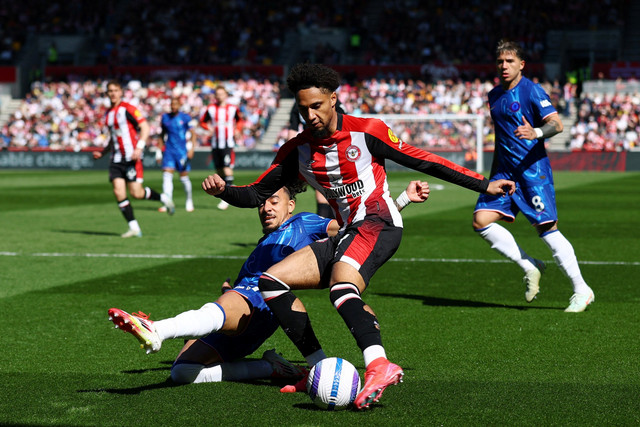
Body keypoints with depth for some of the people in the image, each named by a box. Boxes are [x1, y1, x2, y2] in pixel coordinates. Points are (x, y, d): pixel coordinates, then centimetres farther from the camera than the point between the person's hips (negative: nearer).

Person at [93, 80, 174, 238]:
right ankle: (134, 228, -4)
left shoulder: (127, 109, -7)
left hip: (132, 158, -7)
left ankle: (163, 198, 17)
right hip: (116, 159, 7)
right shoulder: (108, 114, 17)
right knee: (119, 192, -8)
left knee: (136, 193, -12)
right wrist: (102, 152, 17)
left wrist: (139, 148, -22)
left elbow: (145, 127, -12)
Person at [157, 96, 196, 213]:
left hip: (182, 151, -3)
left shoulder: (185, 118, -2)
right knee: (167, 175, -10)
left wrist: (191, 149, -11)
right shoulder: (165, 117, 8)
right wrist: (159, 150, 14)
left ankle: (189, 201, 23)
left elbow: (193, 134, -1)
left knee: (184, 177, 3)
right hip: (169, 150, 3)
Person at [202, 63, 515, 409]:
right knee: (270, 281, -2)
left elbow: (423, 161, 1)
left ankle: (379, 365, -52)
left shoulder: (366, 132, -5)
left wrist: (484, 185, 2)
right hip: (346, 234, 7)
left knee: (340, 287, -35)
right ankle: (320, 367, -4)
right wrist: (224, 190, -10)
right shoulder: (297, 150, 10)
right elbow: (258, 193, 12)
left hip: (379, 223, -7)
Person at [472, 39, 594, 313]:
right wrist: (493, 175, 28)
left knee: (547, 229, -10)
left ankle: (581, 290, 1)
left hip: (533, 169, -7)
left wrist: (536, 132, -37)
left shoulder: (531, 91, -7)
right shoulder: (495, 95, 15)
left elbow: (557, 124, -16)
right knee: (481, 220, -8)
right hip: (506, 172, 7)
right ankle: (529, 267, 4)